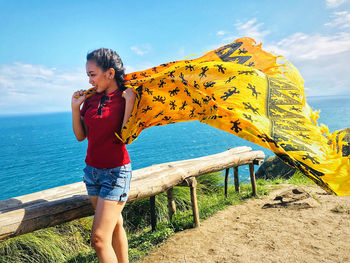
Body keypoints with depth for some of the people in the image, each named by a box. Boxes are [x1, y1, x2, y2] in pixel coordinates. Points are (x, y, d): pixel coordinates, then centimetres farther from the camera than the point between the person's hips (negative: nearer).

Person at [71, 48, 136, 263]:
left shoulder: (127, 97, -10)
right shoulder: (90, 98, 6)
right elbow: (81, 136, 6)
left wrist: (129, 101, -24)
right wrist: (75, 107, -4)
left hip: (116, 172, -6)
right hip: (92, 170, 6)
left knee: (99, 238, -6)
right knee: (115, 225, 19)